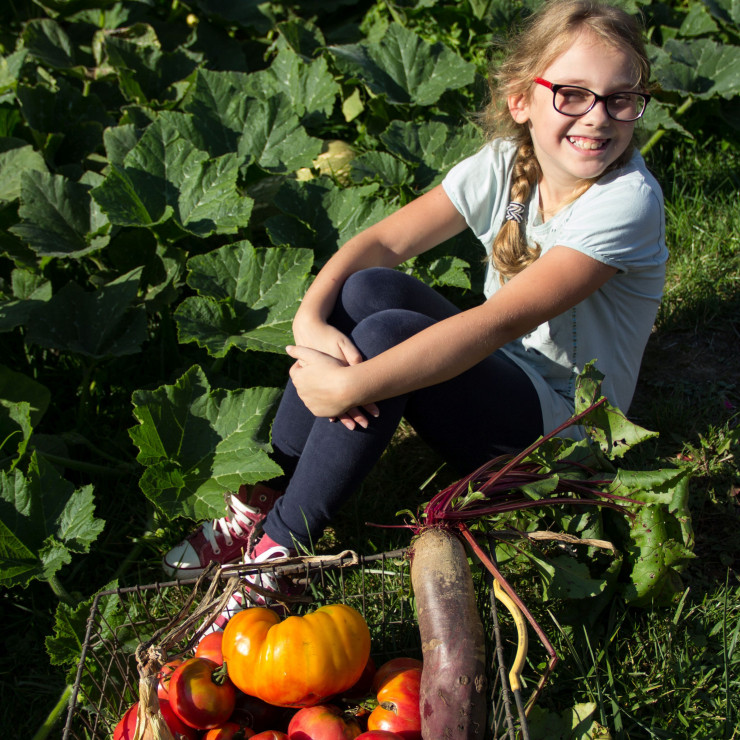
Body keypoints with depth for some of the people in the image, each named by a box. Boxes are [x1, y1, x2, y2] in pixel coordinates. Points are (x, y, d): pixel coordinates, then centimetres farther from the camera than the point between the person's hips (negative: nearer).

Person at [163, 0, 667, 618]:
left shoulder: (627, 199, -23)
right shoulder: (507, 161, -5)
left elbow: (501, 322, -33)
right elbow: (384, 241, -10)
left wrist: (349, 388, -36)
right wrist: (310, 319, -29)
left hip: (558, 421, -6)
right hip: (495, 372, 6)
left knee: (388, 334, -30)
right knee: (369, 289, -21)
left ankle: (280, 545, -18)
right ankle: (262, 498, -12)